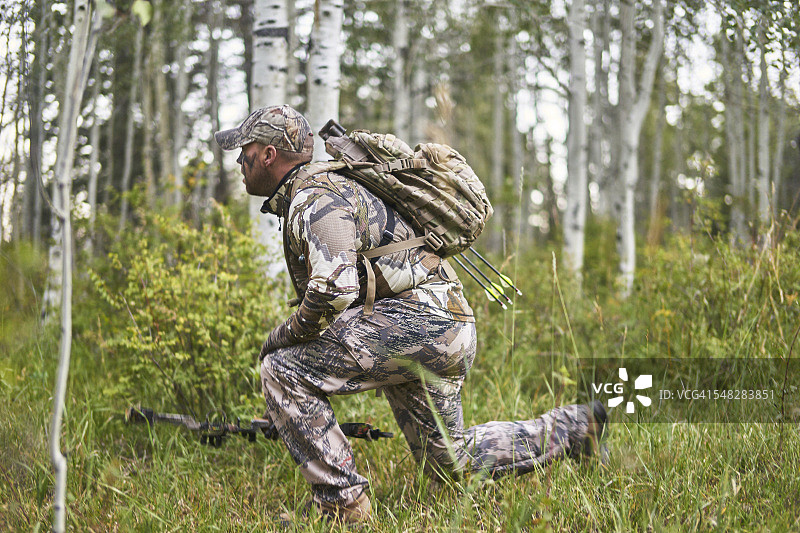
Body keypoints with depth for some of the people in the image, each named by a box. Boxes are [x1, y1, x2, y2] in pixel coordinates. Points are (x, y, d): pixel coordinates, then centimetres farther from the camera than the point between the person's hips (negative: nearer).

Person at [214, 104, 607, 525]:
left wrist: (279, 339, -12)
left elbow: (333, 290, -28)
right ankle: (571, 429, 25)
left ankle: (340, 501, -9)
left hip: (417, 316, -11)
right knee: (448, 462, 19)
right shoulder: (303, 200, 22)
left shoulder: (314, 199, -12)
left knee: (282, 372, -13)